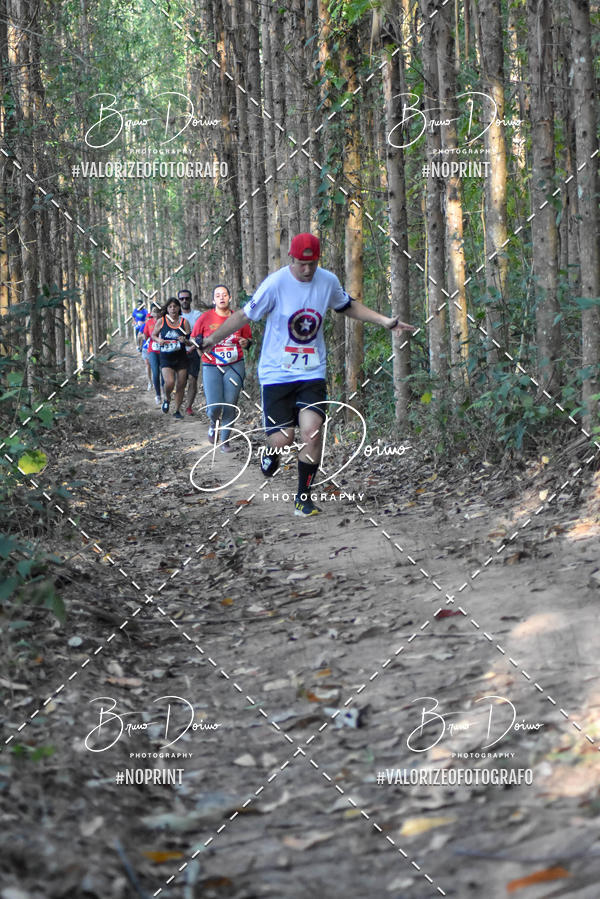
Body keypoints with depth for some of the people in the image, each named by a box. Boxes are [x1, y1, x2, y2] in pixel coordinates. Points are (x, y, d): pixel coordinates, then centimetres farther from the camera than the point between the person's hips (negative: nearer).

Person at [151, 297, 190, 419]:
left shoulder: (184, 322, 1)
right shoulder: (161, 321, 0)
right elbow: (153, 335, 12)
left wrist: (185, 340, -20)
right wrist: (159, 340, -10)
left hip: (181, 358, 1)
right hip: (166, 358, -1)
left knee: (180, 386, 2)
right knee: (169, 383, -19)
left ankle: (177, 410, 17)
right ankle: (167, 399, 13)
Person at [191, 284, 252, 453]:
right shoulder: (205, 318, -2)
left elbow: (248, 338, 16)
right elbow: (193, 339, 7)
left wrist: (245, 343, -7)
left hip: (234, 367, 1)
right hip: (211, 367, -1)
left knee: (230, 406, -2)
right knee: (214, 407, -11)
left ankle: (225, 440, 15)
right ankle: (213, 424, 25)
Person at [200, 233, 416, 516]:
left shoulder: (328, 281, 0)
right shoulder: (275, 283, -12)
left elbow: (349, 307, 19)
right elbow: (245, 315, -4)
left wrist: (385, 321, 14)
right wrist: (212, 339, -6)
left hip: (312, 373, 2)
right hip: (276, 373, -2)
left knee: (312, 431, -15)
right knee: (282, 439, -8)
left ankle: (303, 497, 2)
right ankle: (272, 452, 32)